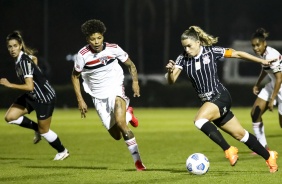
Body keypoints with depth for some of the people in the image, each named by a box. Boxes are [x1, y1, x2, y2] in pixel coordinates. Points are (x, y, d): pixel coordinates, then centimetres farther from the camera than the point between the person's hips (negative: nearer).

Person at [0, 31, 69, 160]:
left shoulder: (24, 62, -29)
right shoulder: (18, 58, -2)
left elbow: (29, 86, -35)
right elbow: (34, 58, 20)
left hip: (45, 97, -9)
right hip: (32, 96, 9)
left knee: (44, 131, 6)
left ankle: (62, 151, 32)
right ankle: (37, 128, 19)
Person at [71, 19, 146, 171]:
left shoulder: (113, 49, -14)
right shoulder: (82, 55, -15)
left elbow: (130, 65, 2)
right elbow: (75, 76, 1)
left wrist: (135, 81, -15)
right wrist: (80, 100, -2)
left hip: (116, 90, -2)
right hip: (98, 98, 2)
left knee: (119, 122, -28)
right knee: (116, 136, 2)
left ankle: (137, 159, -19)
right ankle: (127, 114, 37)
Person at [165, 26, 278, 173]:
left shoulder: (211, 52, -11)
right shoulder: (183, 59, -2)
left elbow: (237, 54, -2)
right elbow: (171, 81, -10)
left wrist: (262, 61, 3)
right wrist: (170, 71, -33)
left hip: (220, 97, -5)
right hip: (207, 102, 5)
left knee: (199, 120, -30)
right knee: (239, 134, 11)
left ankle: (228, 150, -18)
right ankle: (268, 156, 28)